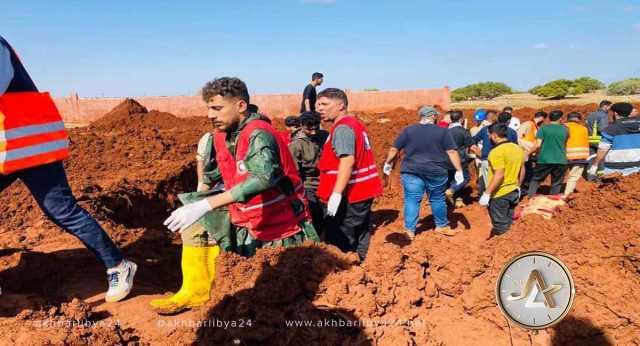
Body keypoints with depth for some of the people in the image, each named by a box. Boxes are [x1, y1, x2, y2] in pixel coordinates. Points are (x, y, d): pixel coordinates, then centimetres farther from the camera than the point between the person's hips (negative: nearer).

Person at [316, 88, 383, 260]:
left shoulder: (342, 128, -15)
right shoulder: (356, 123, 15)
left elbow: (348, 160, -26)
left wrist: (336, 193, -30)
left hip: (350, 195, -10)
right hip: (365, 191, 10)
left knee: (340, 242, -1)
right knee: (360, 238, 17)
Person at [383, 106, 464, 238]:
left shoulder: (408, 130, 1)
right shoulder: (443, 131, -1)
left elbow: (394, 149, 3)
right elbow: (452, 152, -6)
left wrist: (388, 163, 17)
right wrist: (459, 170, -3)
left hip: (412, 171, 0)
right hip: (436, 172, 0)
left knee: (412, 200, 5)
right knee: (437, 199, 16)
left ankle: (410, 230, 4)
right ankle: (442, 226, 30)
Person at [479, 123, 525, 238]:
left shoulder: (497, 151, -21)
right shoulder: (518, 148, 6)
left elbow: (499, 175, -26)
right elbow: (522, 170, 14)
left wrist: (487, 193, -22)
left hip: (500, 194, -8)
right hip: (513, 192, 8)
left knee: (500, 226, 5)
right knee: (509, 223, 20)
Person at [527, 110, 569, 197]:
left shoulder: (543, 128, -3)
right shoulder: (565, 129, 5)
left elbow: (538, 145, -9)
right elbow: (565, 145, 16)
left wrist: (529, 153, 4)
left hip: (544, 160, -1)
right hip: (560, 161, 1)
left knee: (536, 179, 11)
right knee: (556, 184, 10)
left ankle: (530, 196, 3)